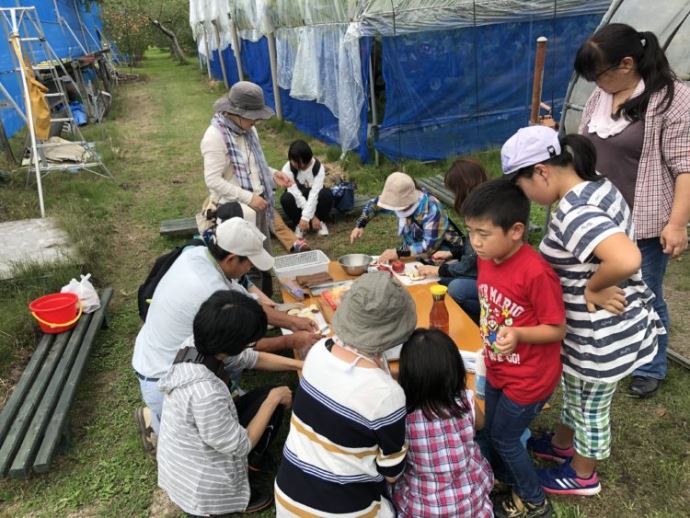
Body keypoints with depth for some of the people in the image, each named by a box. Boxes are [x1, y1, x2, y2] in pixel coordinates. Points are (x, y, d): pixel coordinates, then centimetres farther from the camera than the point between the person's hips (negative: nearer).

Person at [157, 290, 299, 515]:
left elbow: (253, 358, 0)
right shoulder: (204, 392, -39)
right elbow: (240, 446, -24)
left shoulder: (196, 344, -15)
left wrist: (302, 365, -1)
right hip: (199, 484, -7)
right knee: (268, 398, -1)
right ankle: (235, 495, 9)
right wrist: (273, 400, -16)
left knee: (266, 397, 11)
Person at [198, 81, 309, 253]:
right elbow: (213, 180, -21)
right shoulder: (215, 136, -18)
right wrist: (248, 197, -22)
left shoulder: (249, 130, 6)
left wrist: (272, 174, 1)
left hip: (257, 202, 8)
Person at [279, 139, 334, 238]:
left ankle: (321, 221, -6)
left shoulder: (318, 167, -24)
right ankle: (298, 224, -9)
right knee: (286, 198, -34)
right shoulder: (287, 168, -24)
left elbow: (314, 193, -30)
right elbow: (296, 193, -27)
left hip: (314, 199, 0)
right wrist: (312, 216, -30)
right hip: (298, 201, 0)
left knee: (326, 193, -32)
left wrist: (306, 217, -36)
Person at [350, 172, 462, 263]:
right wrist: (360, 225, -9)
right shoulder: (402, 200, -12)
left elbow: (431, 246, -35)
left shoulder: (432, 209, -31)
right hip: (414, 251, 6)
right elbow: (373, 204, 6)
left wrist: (398, 252, -38)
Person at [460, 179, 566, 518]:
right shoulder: (486, 258, -8)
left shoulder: (536, 273, -31)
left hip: (529, 377, -7)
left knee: (504, 437, 11)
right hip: (498, 369, 7)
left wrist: (518, 334, -36)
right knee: (493, 430, 24)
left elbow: (557, 328, -21)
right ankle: (501, 475, 53)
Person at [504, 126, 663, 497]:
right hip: (610, 324, 9)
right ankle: (562, 444, 55)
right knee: (576, 392, 30)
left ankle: (582, 476, 42)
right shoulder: (596, 185, 0)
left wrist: (592, 288, -26)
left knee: (590, 407, 16)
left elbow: (627, 260, -44)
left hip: (602, 334, -9)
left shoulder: (573, 213, -31)